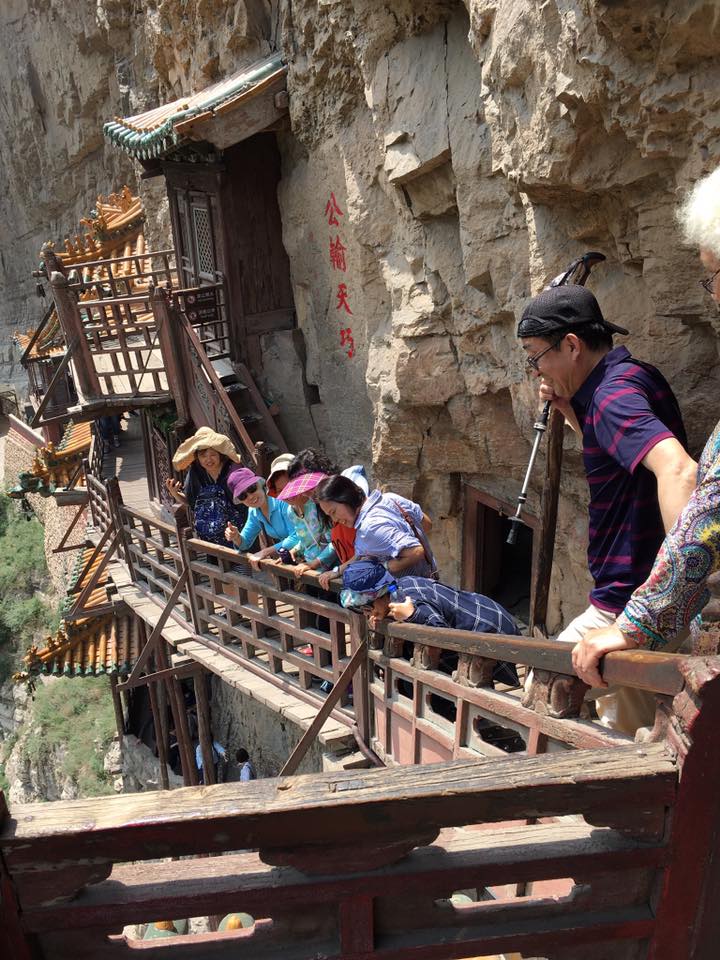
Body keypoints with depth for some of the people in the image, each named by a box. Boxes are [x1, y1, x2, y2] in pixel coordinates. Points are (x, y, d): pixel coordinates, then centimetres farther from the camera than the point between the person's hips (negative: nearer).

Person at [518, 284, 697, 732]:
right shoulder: (635, 376, 10)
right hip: (636, 599, 10)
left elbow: (677, 470, -38)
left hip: (627, 606, -10)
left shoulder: (614, 393, -21)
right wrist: (569, 409, 11)